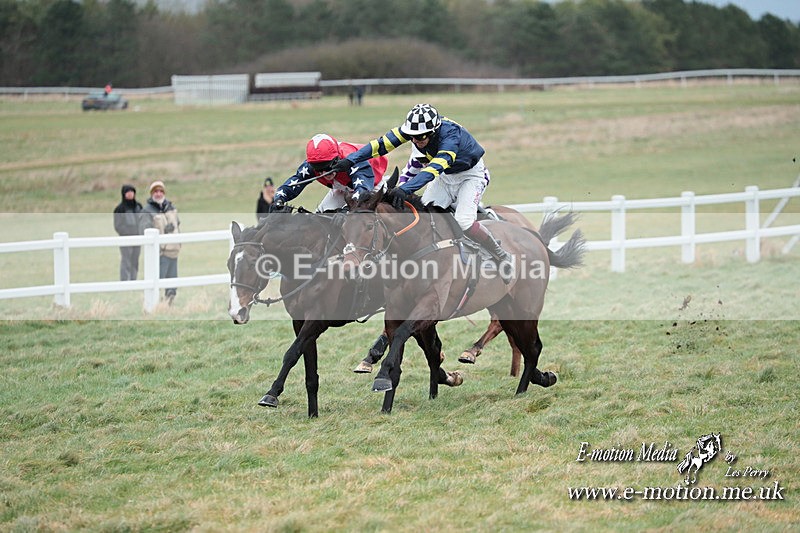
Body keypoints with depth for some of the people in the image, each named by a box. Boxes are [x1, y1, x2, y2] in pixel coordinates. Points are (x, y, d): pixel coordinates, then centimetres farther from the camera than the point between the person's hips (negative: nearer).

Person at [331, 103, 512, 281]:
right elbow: (383, 143, -22)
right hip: (447, 175, 7)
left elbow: (434, 168, -51)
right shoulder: (414, 128, -20)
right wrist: (351, 160, -31)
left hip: (471, 174, -7)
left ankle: (501, 257, -4)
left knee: (464, 222, -23)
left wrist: (405, 189, -62)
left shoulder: (450, 134, -38)